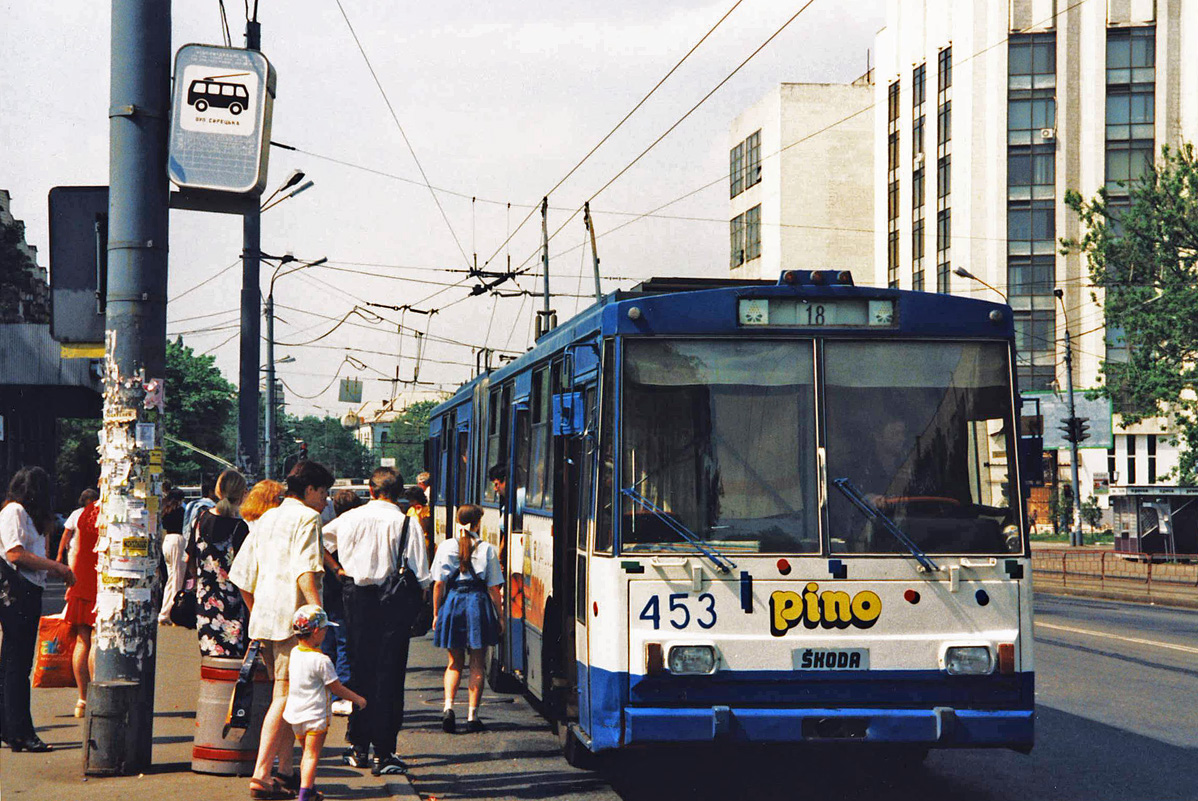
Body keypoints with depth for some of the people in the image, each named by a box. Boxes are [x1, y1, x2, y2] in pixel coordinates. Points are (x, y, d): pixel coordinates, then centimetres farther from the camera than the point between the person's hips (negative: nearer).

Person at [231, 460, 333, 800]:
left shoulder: (265, 519, 20)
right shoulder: (306, 518, -5)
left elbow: (243, 577, 20)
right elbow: (305, 571, -20)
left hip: (263, 618, 8)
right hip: (292, 617, -8)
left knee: (283, 695, 16)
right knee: (285, 698, -8)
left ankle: (287, 770, 19)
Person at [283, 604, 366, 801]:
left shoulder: (294, 653, 1)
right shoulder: (321, 660, -19)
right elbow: (337, 688, -12)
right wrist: (357, 699, 3)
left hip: (296, 712, 7)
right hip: (315, 715, -7)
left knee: (306, 753, 19)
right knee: (312, 755, -4)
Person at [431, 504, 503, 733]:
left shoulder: (445, 547, 0)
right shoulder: (487, 549, -2)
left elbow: (438, 583, 0)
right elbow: (494, 587, -1)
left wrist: (436, 613, 8)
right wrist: (499, 616, 6)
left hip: (452, 602, 2)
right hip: (479, 603, -1)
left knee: (455, 662, 13)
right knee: (477, 663, 6)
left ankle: (448, 706, -7)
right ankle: (472, 716, 3)